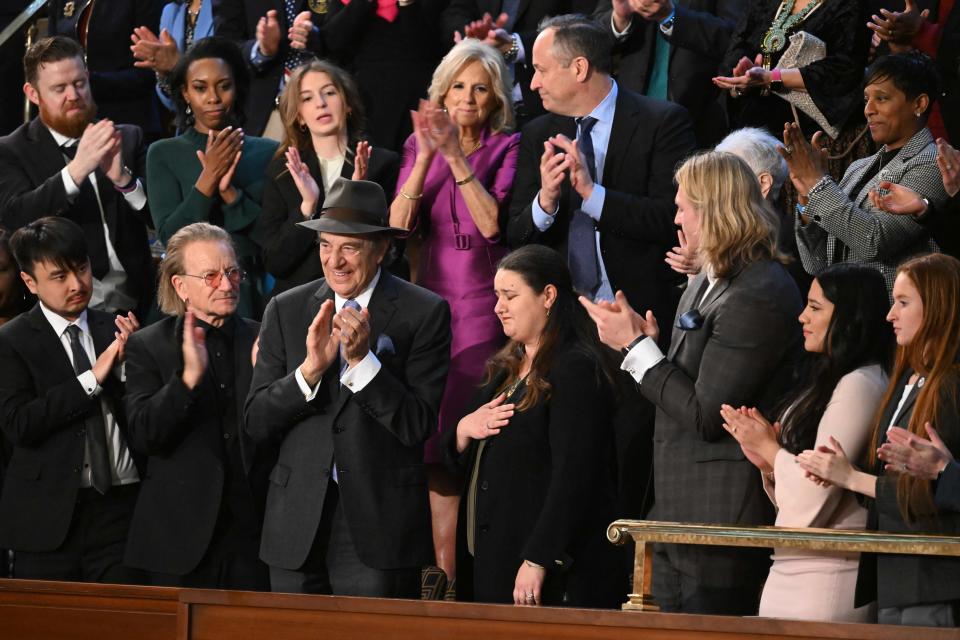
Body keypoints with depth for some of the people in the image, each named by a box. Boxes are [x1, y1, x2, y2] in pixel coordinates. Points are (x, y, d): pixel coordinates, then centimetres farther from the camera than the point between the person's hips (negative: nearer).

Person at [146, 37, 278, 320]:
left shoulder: (268, 153, 6)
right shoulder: (164, 154, 5)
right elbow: (170, 235, -5)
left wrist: (230, 191, -12)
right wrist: (208, 179, -14)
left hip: (254, 294, 1)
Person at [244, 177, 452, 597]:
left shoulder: (424, 313, -1)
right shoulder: (286, 311, 8)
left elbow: (418, 427, -7)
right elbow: (255, 422, 3)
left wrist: (362, 359, -17)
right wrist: (310, 368, -13)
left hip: (378, 526, -3)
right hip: (298, 528, 3)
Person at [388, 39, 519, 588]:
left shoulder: (507, 148, -1)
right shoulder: (420, 146, 9)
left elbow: (493, 222, -15)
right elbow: (398, 224, -4)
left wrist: (456, 156, -20)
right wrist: (426, 157, -16)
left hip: (485, 310, -3)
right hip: (431, 303, 3)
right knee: (438, 445, 2)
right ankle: (443, 575, 8)